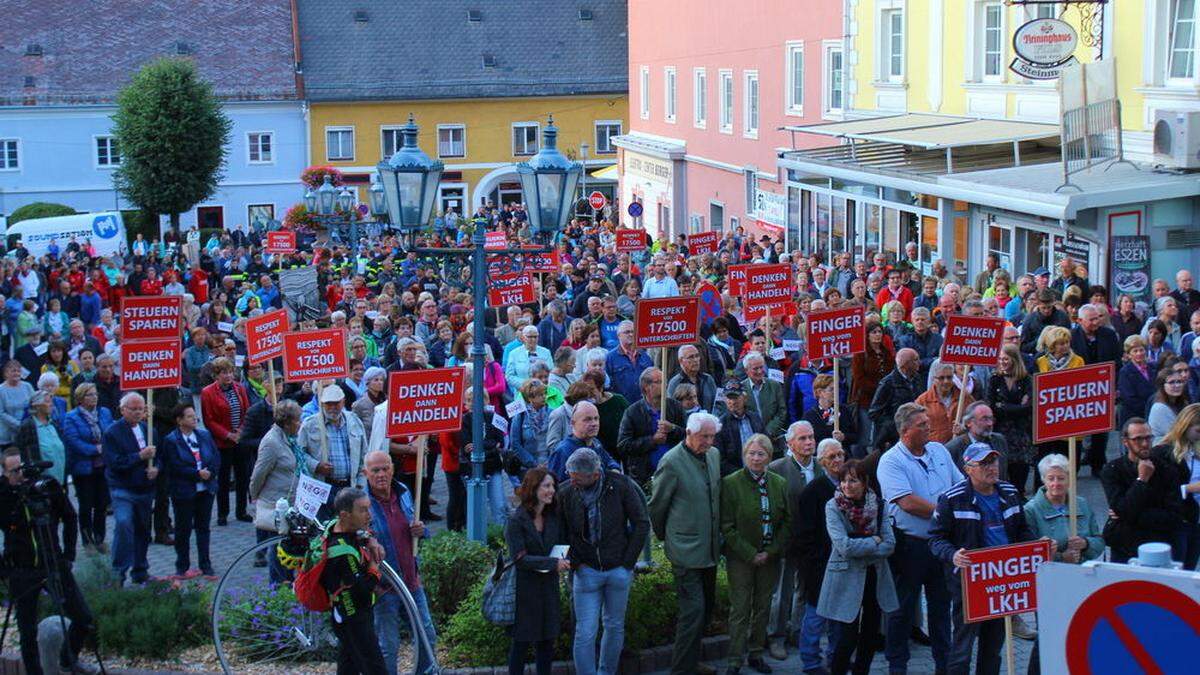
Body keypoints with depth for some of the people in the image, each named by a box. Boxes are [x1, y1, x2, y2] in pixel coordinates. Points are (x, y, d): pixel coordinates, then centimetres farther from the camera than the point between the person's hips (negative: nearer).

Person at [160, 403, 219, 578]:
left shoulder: (204, 435, 7)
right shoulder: (171, 441, -9)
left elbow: (216, 458, 7)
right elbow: (174, 467, -15)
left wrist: (209, 472, -12)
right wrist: (197, 474, -19)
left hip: (206, 489, 4)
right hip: (184, 492, -4)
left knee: (203, 527, 10)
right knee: (183, 529, 5)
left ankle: (205, 565, 17)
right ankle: (182, 567, 15)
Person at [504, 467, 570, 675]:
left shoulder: (554, 517, 5)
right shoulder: (516, 520, -14)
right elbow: (519, 559, -18)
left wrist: (565, 560, -7)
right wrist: (553, 563, -23)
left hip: (548, 586, 5)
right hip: (524, 586, -5)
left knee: (547, 639, 9)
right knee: (521, 642, 3)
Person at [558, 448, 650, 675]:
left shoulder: (620, 486, -11)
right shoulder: (566, 494, -8)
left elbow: (641, 523, -3)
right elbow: (560, 532, 5)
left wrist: (628, 562, -3)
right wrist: (573, 562, -6)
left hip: (618, 569, 1)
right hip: (586, 570, 0)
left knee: (614, 627, 13)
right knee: (585, 632, -5)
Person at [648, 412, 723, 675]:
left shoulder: (714, 455, 6)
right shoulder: (672, 462, -15)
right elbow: (657, 505, -5)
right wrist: (664, 536, 6)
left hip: (710, 548, 7)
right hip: (686, 550, -7)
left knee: (706, 606, 15)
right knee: (693, 609, -10)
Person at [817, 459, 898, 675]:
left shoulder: (877, 505, 1)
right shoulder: (833, 507, -8)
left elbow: (890, 544, -7)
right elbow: (844, 546, -19)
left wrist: (859, 548, -14)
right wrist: (874, 541, -9)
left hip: (875, 577, 4)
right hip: (847, 578, -4)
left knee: (870, 636, 10)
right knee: (848, 638, -6)